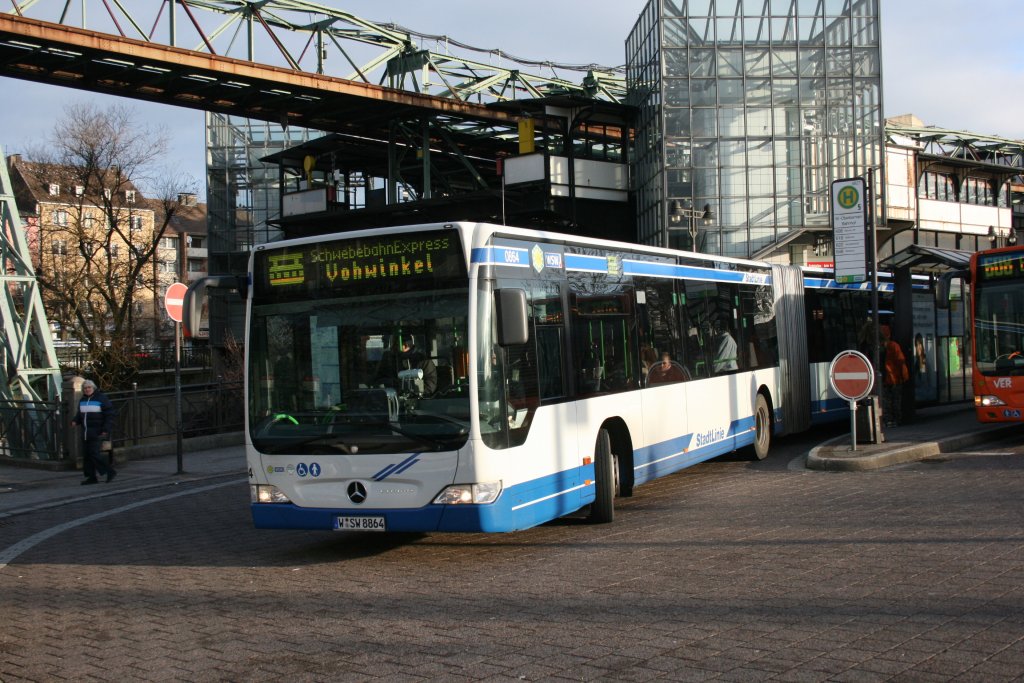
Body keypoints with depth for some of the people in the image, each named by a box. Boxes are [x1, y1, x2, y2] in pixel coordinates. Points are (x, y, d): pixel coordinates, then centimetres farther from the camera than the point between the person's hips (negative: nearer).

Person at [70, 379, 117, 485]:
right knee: (87, 455, 7)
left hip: (97, 432, -8)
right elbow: (80, 414, 25)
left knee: (94, 453, -16)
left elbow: (109, 415, -9)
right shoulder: (83, 400, 14)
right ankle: (91, 477, 14)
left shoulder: (101, 399, -7)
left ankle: (110, 471, -7)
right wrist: (75, 421, 3)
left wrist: (106, 429, -16)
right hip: (86, 432, 8)